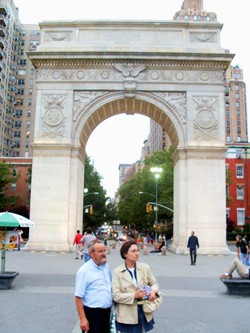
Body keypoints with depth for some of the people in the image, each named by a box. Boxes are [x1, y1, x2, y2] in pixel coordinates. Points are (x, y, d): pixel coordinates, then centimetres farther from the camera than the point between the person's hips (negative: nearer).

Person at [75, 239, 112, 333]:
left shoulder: (106, 266, 5)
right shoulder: (84, 270, -14)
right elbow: (78, 297, -16)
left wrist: (110, 306, 13)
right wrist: (82, 318, -18)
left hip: (107, 312, 6)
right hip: (92, 313, -6)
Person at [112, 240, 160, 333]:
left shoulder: (145, 268, 0)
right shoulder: (117, 272, -9)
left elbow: (154, 283, 9)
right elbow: (116, 296, -13)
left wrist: (153, 291, -13)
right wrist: (134, 295, -21)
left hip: (144, 313, 3)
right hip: (127, 316, -3)